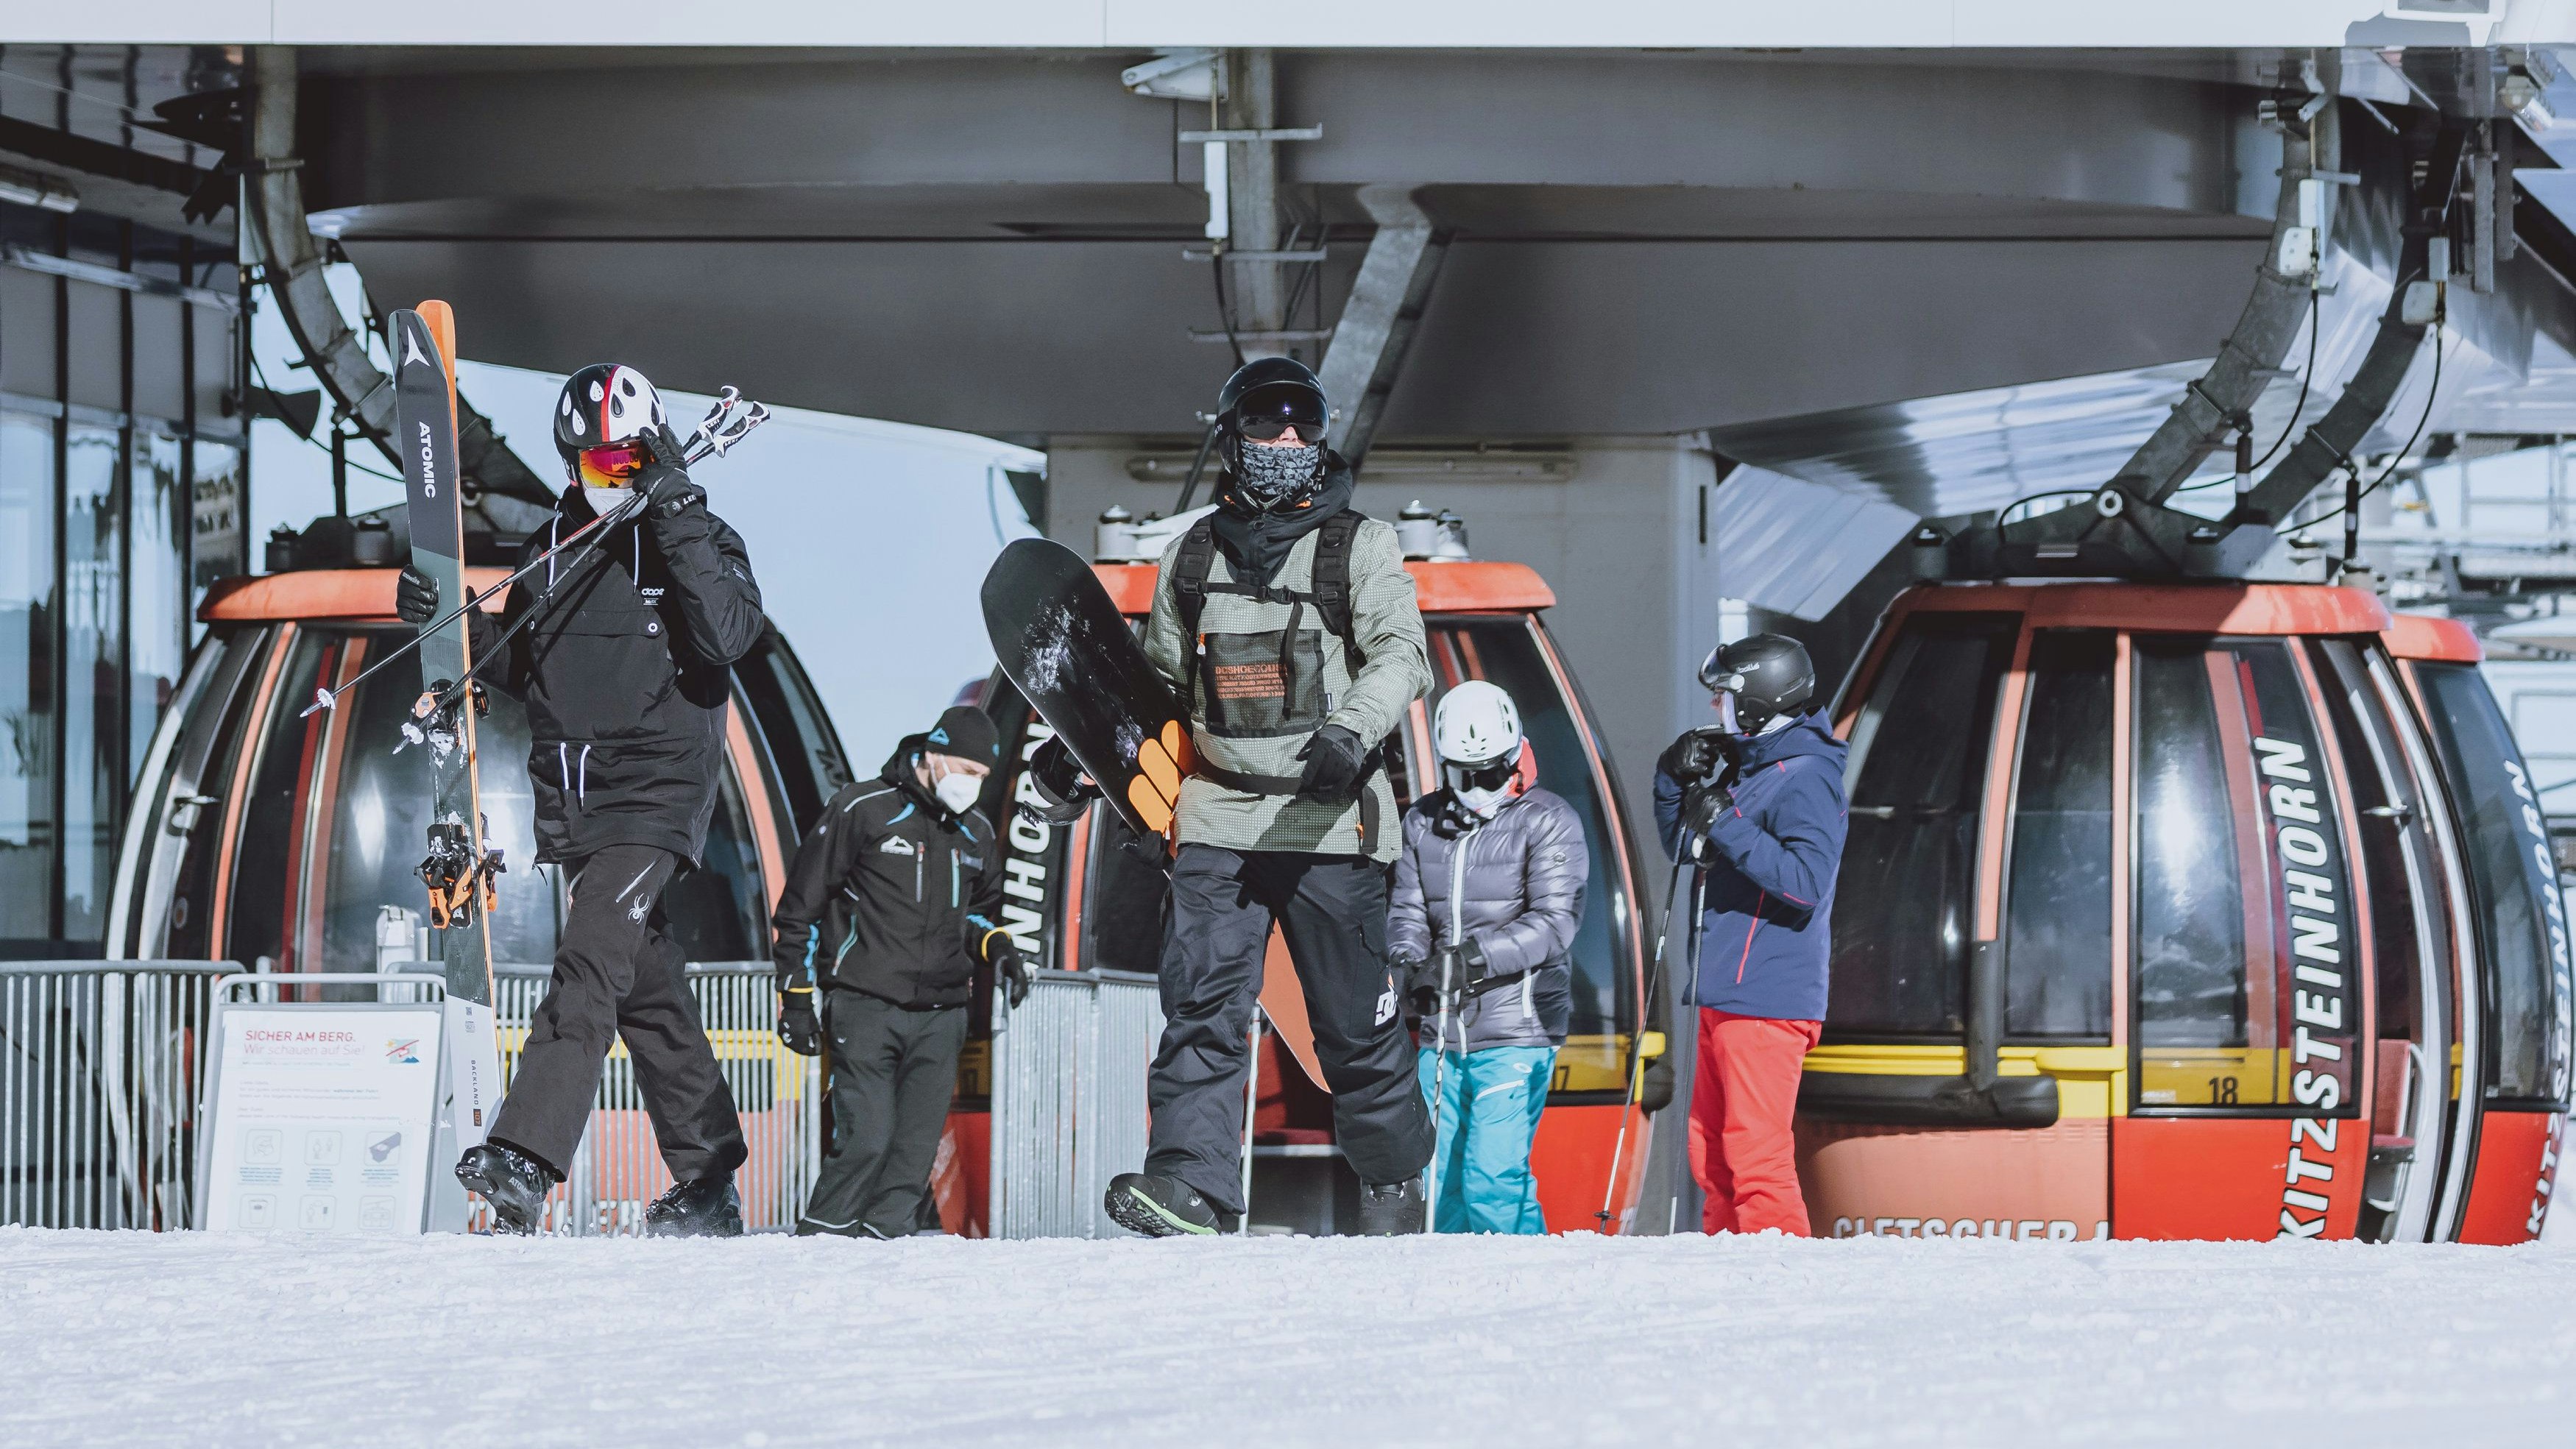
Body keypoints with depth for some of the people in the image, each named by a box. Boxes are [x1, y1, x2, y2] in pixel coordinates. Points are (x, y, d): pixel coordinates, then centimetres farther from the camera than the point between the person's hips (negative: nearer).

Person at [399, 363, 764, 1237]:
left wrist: (679, 525, -23)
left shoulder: (697, 540, -2)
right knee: (646, 989, 11)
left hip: (655, 794, -6)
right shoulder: (553, 546, 14)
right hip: (573, 800, 6)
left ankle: (526, 1158, -33)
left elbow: (727, 635, -20)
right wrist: (448, 623, 6)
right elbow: (521, 666, 22)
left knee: (592, 958, -22)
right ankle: (708, 1183, 18)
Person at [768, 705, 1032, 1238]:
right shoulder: (862, 810, -2)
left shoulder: (975, 833, 15)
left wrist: (996, 945, 8)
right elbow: (801, 907, 2)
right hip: (866, 1009, -5)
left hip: (939, 1017, 5)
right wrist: (796, 997, -1)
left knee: (918, 1148, -2)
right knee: (866, 1139, -15)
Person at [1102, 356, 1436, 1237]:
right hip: (1219, 817, 3)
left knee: (1356, 1022, 3)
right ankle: (1191, 1184, -21)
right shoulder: (1194, 555, 15)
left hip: (1329, 820, -3)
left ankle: (1394, 1181, 21)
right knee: (1201, 1006, -13)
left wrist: (1350, 731, -28)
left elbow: (1399, 653, -10)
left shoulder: (1361, 546, 4)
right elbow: (1158, 680, 27)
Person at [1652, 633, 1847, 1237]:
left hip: (1768, 1001, -10)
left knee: (1756, 1154, -12)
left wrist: (1727, 827, -24)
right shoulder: (1749, 768, 16)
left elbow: (1807, 881, -24)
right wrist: (1677, 779, 12)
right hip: (1724, 997, 10)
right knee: (1711, 1150, 13)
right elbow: (1684, 845, 29)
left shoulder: (1804, 779, -12)